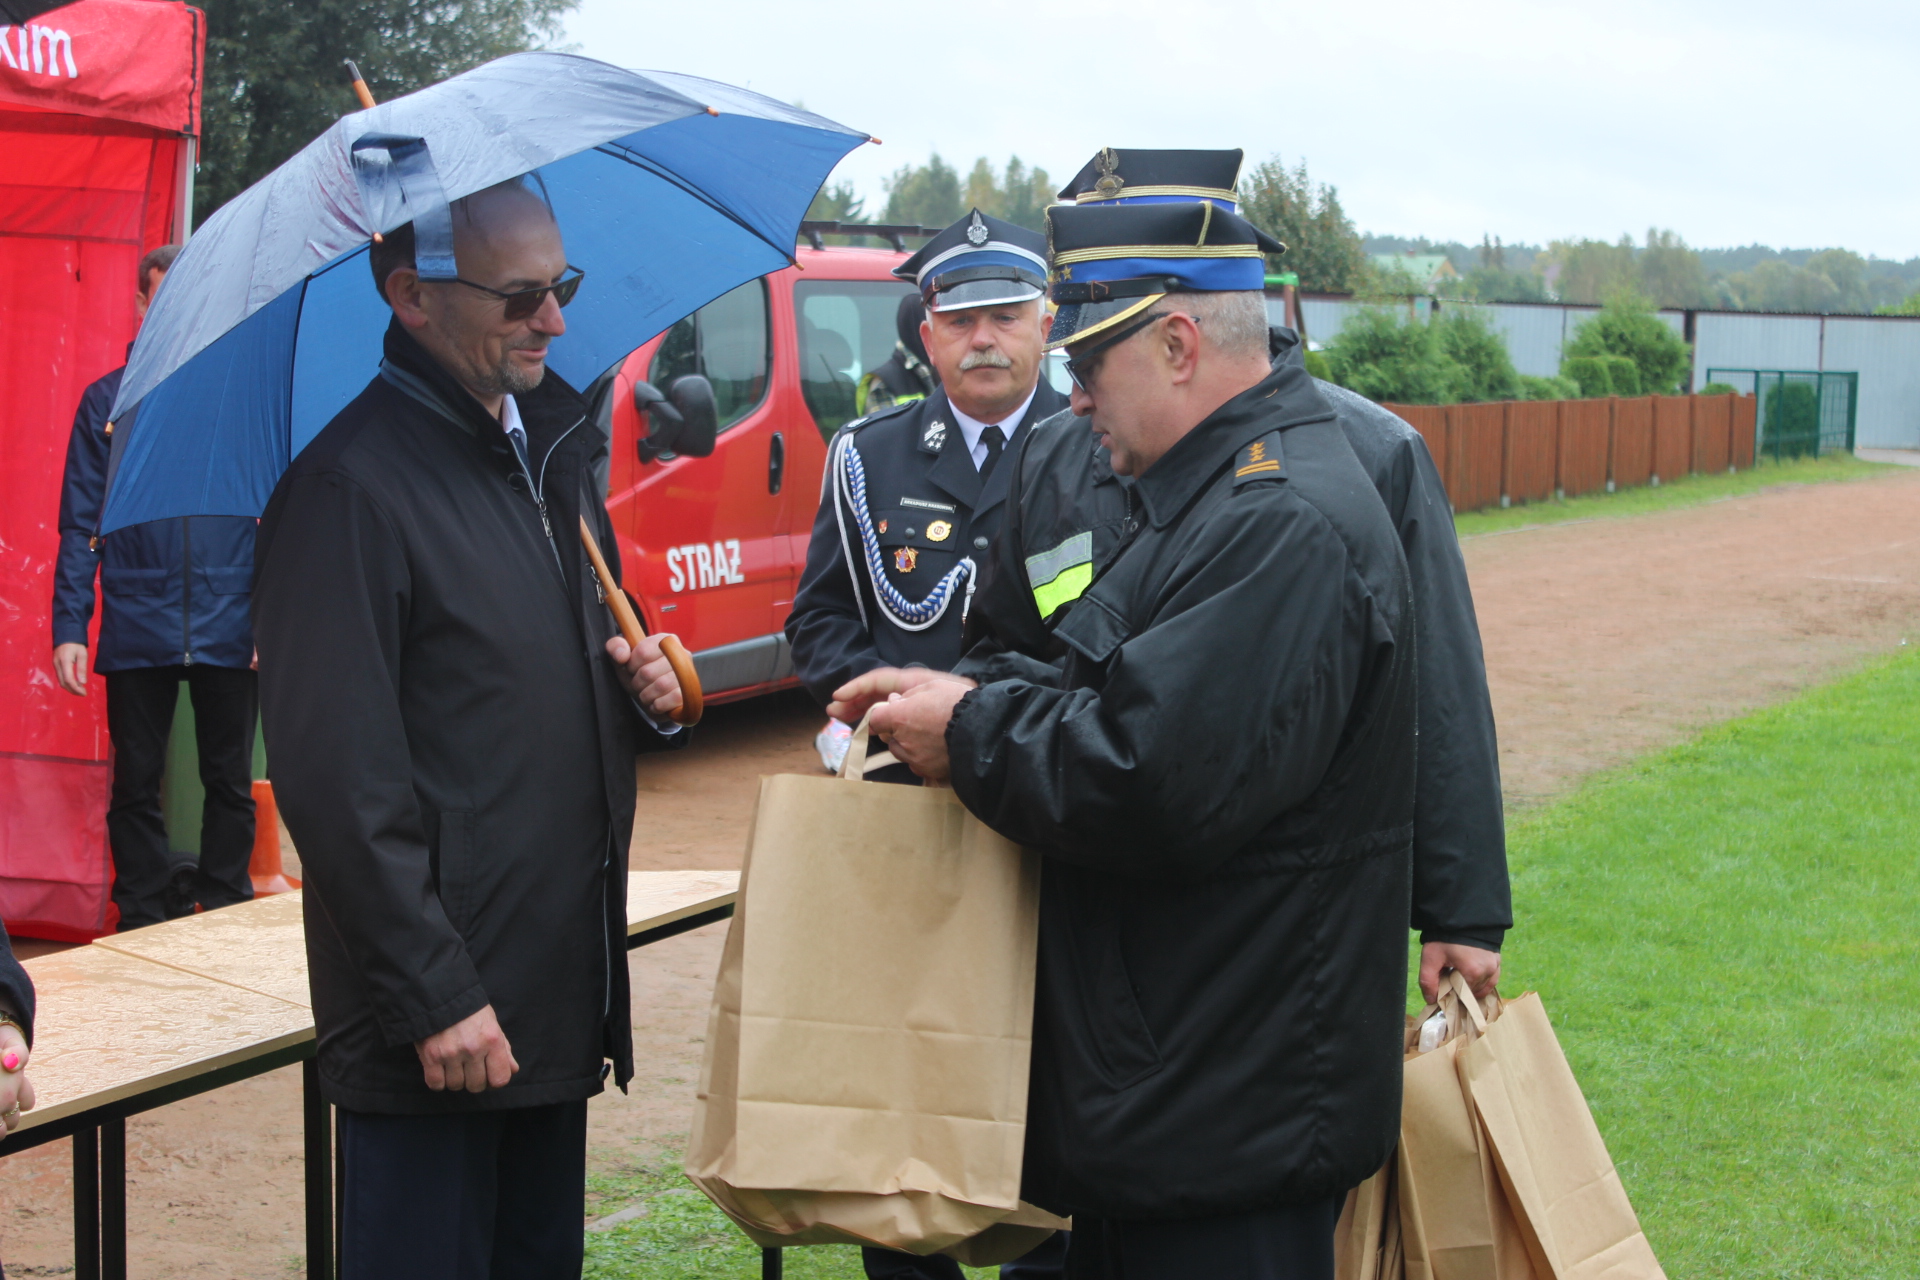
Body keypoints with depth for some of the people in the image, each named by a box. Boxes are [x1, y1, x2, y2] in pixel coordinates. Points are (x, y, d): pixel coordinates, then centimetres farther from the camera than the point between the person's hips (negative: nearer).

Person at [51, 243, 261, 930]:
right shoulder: (107, 401, 8)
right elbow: (80, 525, 6)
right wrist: (69, 627, -3)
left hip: (231, 633, 0)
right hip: (136, 634, 1)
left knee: (230, 784, 7)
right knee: (135, 786, 6)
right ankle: (144, 925, 16)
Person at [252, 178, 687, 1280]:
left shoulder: (555, 447, 13)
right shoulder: (351, 485, -14)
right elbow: (341, 779, -18)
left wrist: (650, 692, 3)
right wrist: (433, 997, -19)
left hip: (562, 999, 8)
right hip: (442, 1022, -8)